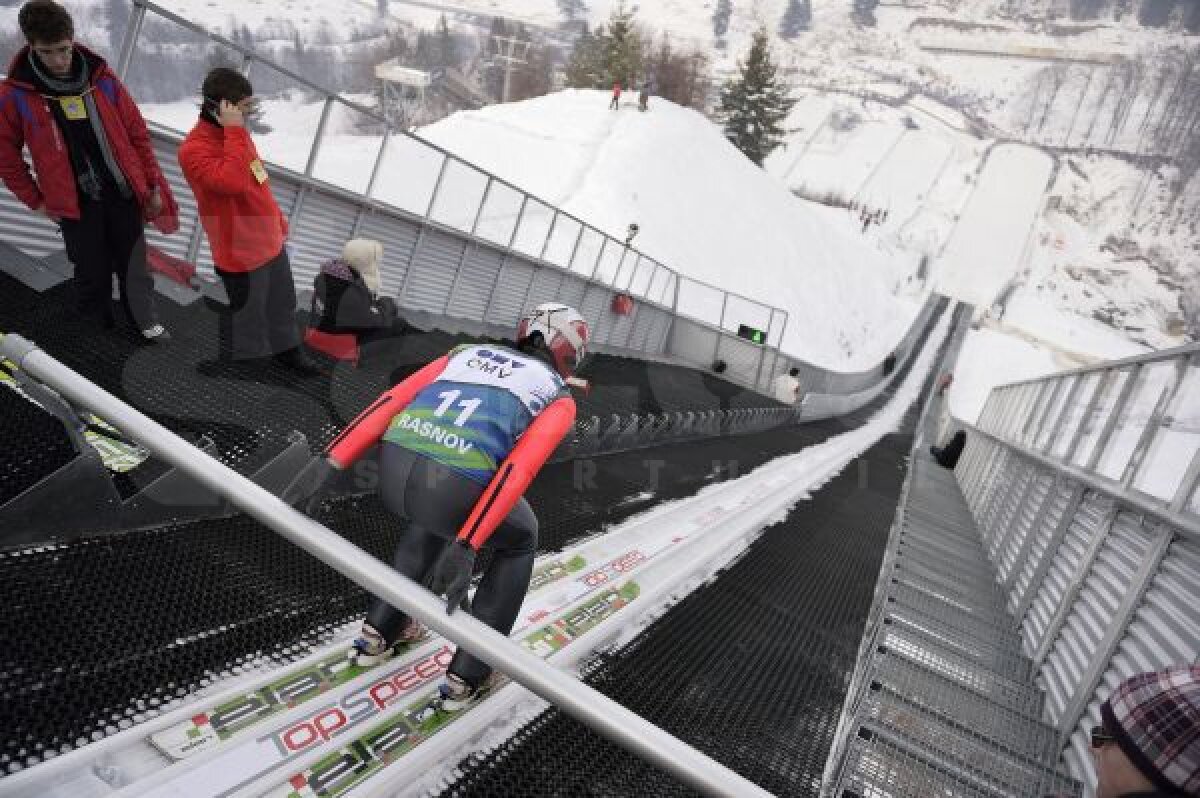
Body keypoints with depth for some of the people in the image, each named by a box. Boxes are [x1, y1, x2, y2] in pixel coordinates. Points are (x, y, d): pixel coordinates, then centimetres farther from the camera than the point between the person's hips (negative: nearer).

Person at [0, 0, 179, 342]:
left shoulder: (102, 78, -1)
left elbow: (137, 133, 5)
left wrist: (153, 185, 5)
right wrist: (37, 200, 2)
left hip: (125, 194, 2)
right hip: (76, 204, -1)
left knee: (135, 266, 11)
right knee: (93, 274, 7)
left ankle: (147, 322, 29)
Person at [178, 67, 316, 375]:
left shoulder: (233, 134, 4)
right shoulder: (194, 149, -23)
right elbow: (235, 182, -40)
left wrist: (278, 220, 23)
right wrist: (235, 131, -34)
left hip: (271, 242, 9)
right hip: (241, 253, -9)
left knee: (283, 303, 25)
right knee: (246, 320, 6)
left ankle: (286, 349, 49)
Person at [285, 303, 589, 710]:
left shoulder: (467, 352, 30)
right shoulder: (559, 398, 17)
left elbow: (392, 400, 16)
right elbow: (519, 469, -3)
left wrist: (329, 464, 9)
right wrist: (466, 548, -10)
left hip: (393, 470, 5)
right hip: (455, 488, -5)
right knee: (518, 540, 28)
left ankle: (381, 631, 41)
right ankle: (467, 674, 29)